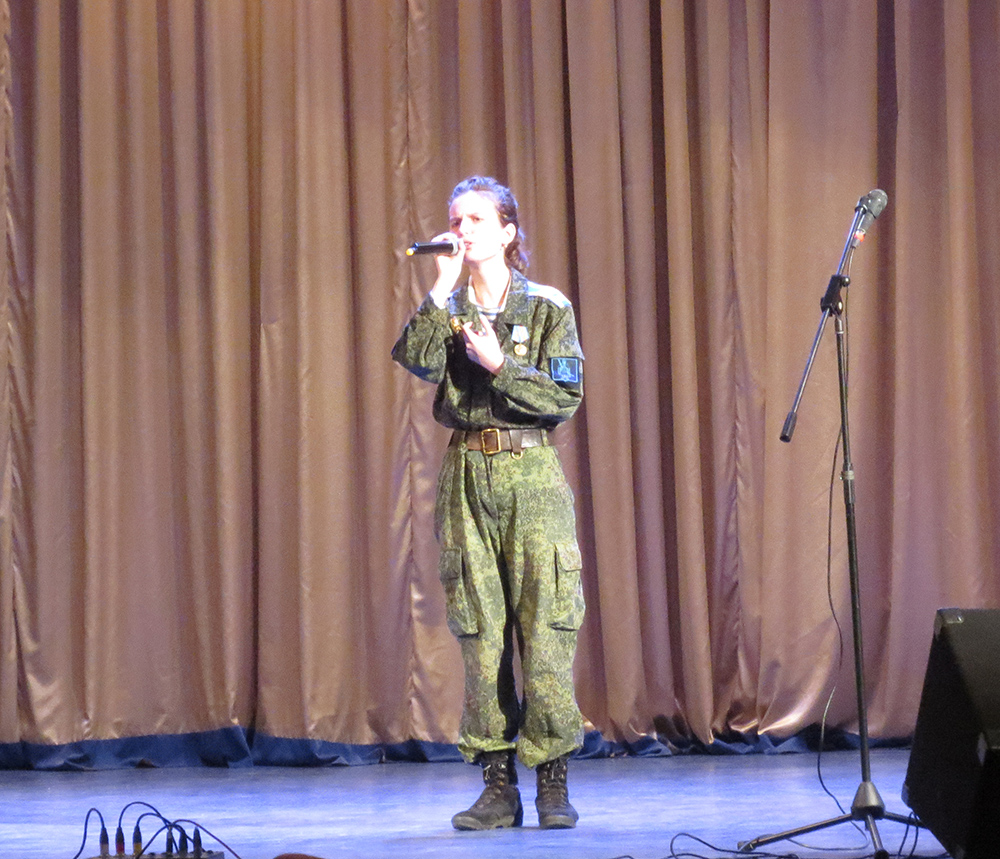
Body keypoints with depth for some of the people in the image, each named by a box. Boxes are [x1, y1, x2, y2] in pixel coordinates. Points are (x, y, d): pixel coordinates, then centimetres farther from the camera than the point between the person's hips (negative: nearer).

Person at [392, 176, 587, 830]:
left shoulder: (548, 308, 3)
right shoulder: (446, 310, 9)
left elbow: (566, 397, -4)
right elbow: (417, 361, -10)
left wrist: (499, 366, -12)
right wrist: (443, 292, -14)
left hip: (533, 478, -2)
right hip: (467, 475, 2)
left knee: (544, 627, -6)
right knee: (481, 631, 1)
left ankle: (553, 782, 2)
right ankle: (499, 784, 7)